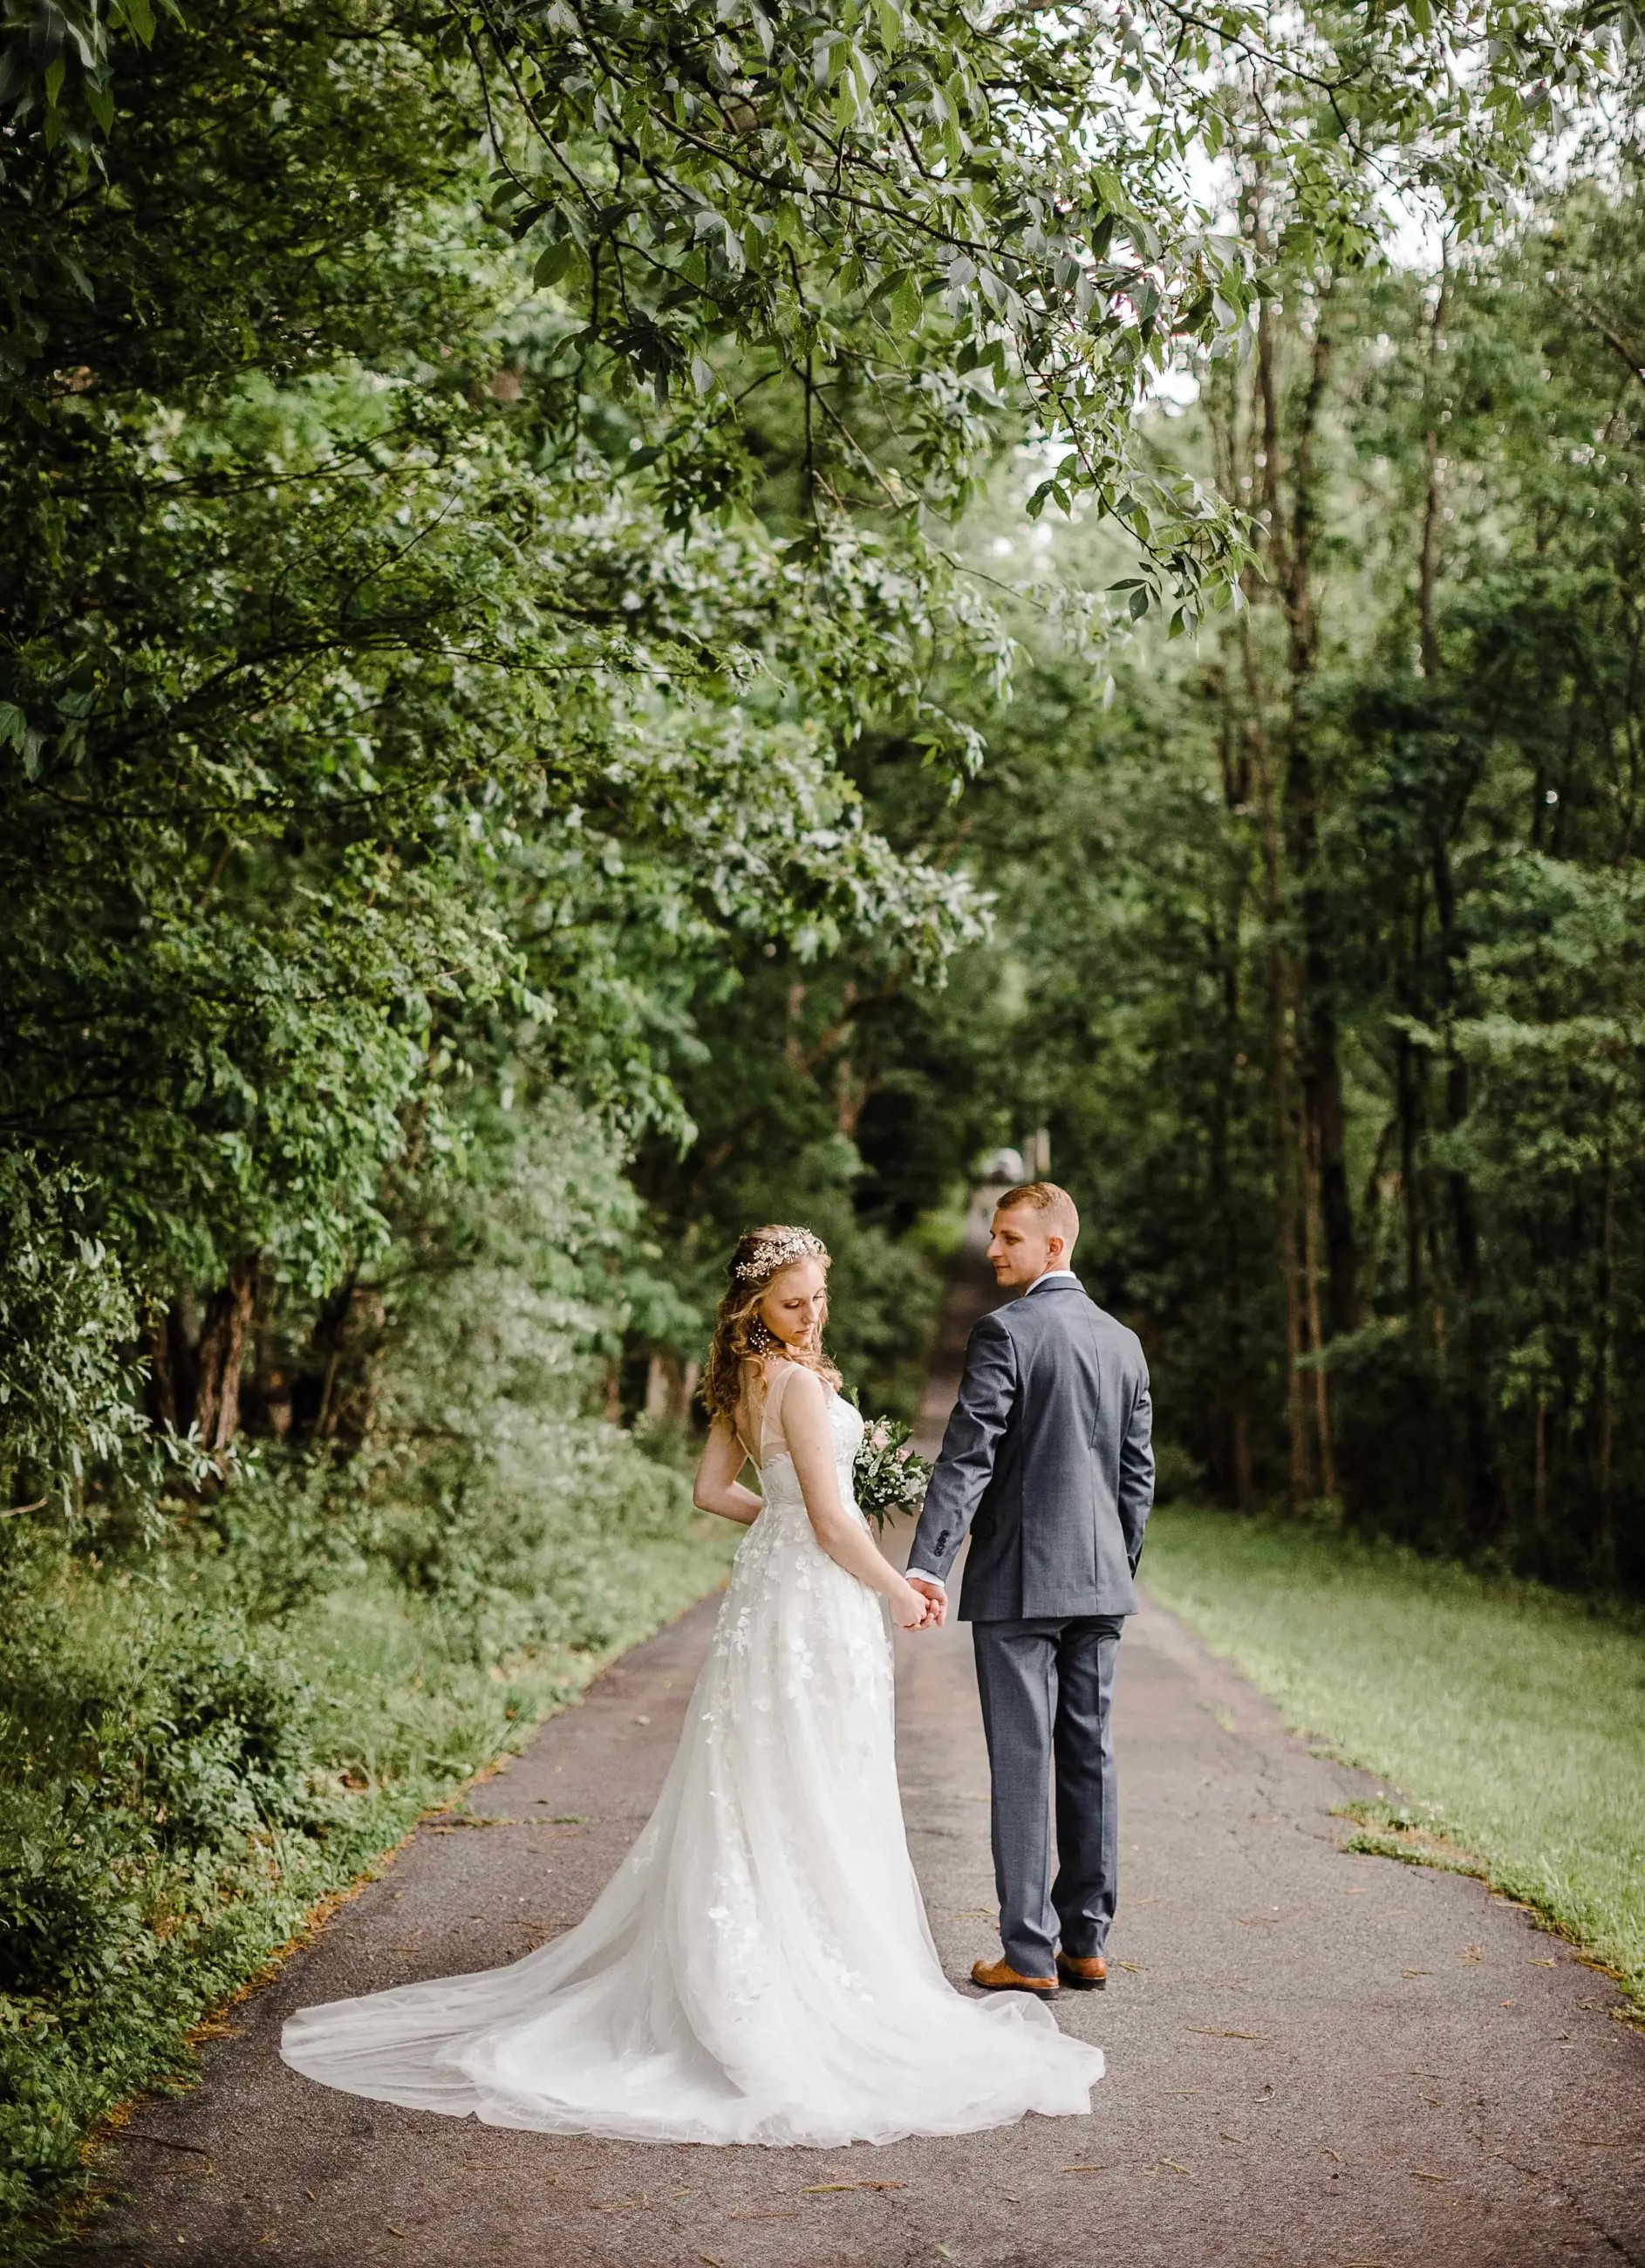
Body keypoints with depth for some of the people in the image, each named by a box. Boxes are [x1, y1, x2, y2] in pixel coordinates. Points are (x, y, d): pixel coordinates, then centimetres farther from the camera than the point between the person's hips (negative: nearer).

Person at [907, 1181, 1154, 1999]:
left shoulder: (1005, 1332, -11)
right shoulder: (1123, 1341, 11)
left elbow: (967, 1456, -19)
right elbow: (1138, 1471, 13)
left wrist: (926, 1563, -23)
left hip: (1018, 1579, -6)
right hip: (1100, 1580, 7)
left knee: (1022, 1764, -2)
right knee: (1089, 1758, 11)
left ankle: (1029, 1954, 2)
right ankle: (1086, 1943, 17)